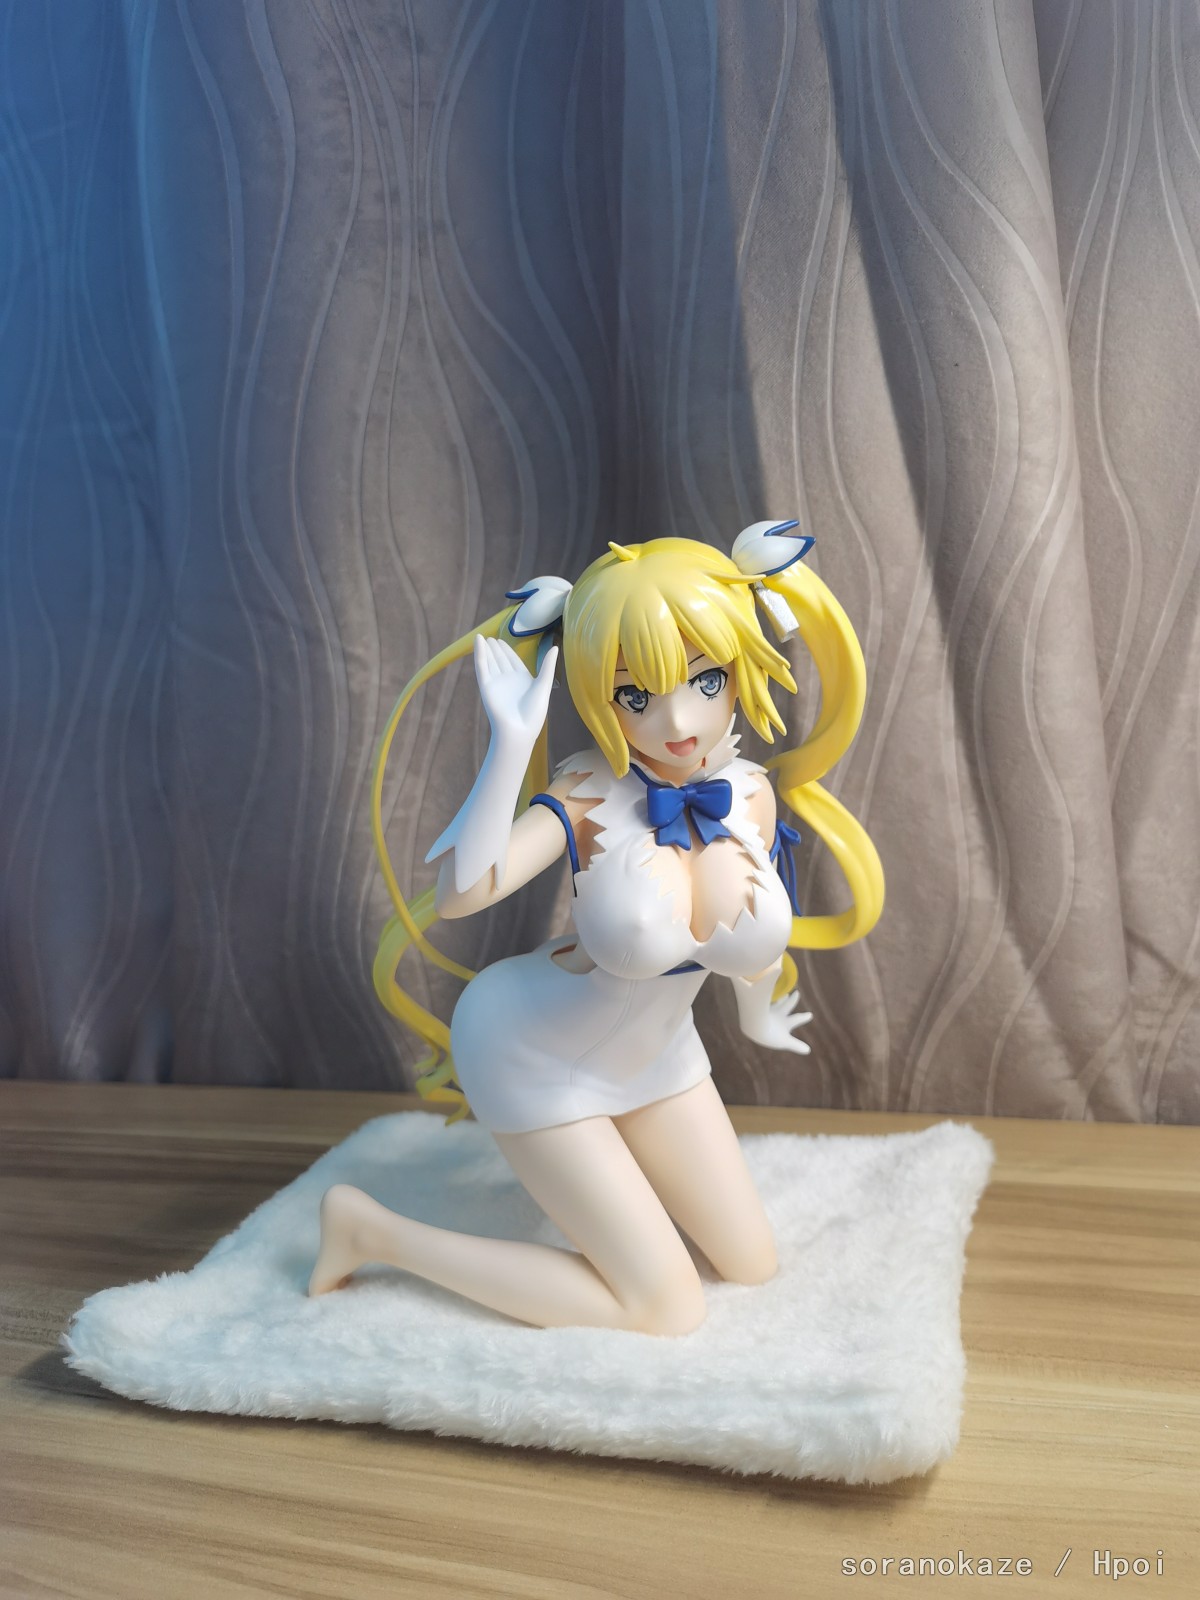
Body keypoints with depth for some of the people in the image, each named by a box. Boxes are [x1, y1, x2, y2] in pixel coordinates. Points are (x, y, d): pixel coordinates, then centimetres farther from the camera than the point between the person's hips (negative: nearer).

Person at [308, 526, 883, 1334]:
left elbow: (753, 929, 7)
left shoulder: (752, 793, -13)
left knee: (752, 1265, 14)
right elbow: (460, 891, -45)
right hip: (534, 1052, -6)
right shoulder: (587, 799, -28)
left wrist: (762, 1021, 24)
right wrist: (511, 742, -51)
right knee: (668, 1306, -4)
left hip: (653, 1050, 7)